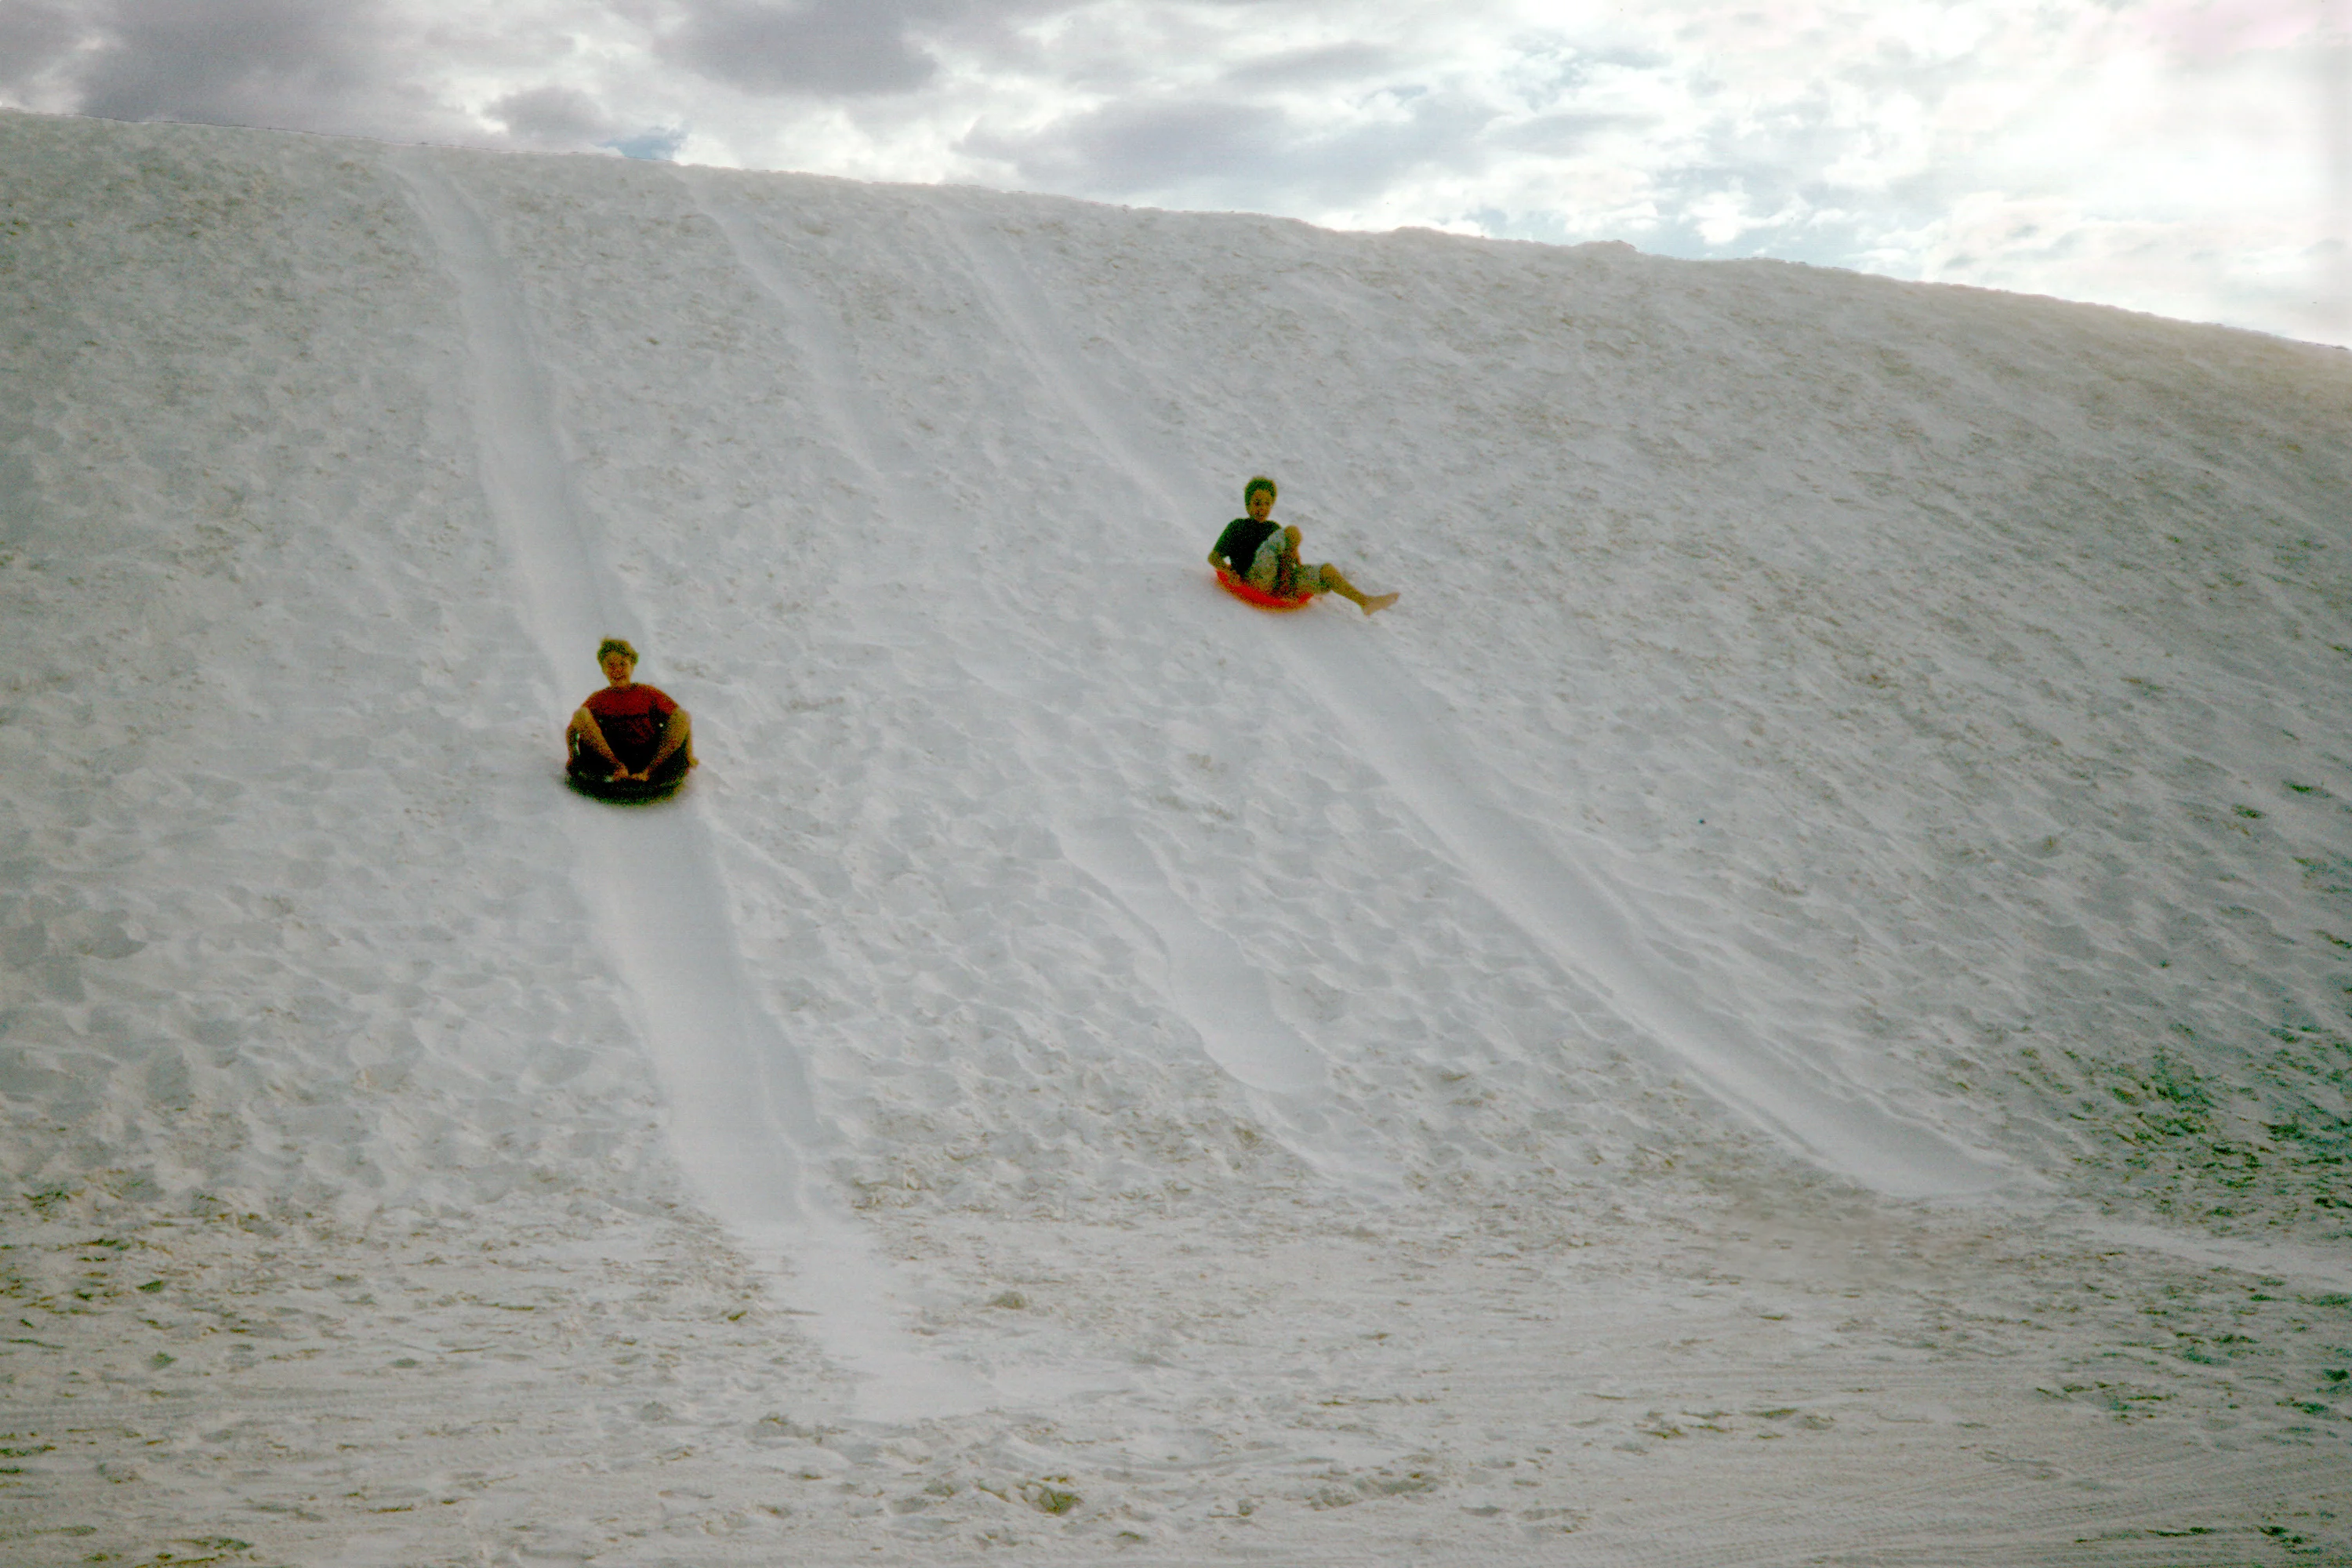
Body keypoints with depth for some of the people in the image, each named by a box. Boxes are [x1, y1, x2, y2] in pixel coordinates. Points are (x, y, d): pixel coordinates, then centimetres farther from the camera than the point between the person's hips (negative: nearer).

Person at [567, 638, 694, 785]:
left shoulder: (650, 694, 18)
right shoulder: (599, 699, 20)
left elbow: (683, 719, 12)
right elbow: (571, 729, 17)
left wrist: (689, 754, -2)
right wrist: (573, 756, -2)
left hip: (652, 756, 0)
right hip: (610, 756, 0)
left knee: (682, 715, -18)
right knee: (581, 714, -16)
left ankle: (649, 771, -34)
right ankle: (617, 768, -31)